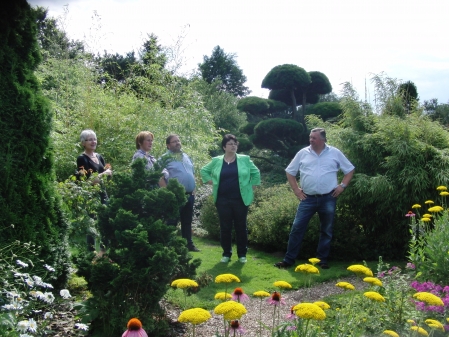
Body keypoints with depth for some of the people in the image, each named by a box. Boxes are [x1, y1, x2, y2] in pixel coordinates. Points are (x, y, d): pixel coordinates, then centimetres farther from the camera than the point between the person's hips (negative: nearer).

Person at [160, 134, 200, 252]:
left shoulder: (186, 156, 15)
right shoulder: (165, 158, -6)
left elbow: (193, 173, 22)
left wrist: (194, 188, 11)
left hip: (189, 194, 7)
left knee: (187, 221, 15)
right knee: (172, 222, -3)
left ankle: (188, 244, 23)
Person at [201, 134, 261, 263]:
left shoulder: (245, 159, 2)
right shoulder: (216, 161, 4)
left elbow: (256, 173, 9)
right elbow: (204, 170, 15)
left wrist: (252, 186, 2)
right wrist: (211, 182, 4)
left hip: (241, 200, -1)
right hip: (223, 200, 1)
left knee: (241, 227, 6)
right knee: (225, 227, 6)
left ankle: (242, 254, 16)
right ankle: (226, 254, 17)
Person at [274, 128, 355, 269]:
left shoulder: (335, 153, 2)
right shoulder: (303, 153, 3)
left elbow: (350, 170, 10)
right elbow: (290, 172, 12)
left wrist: (342, 186, -1)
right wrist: (296, 189, 4)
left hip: (328, 198, 0)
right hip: (308, 198, 1)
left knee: (326, 231, 9)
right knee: (297, 228, -3)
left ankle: (322, 260, 21)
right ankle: (289, 259, 4)